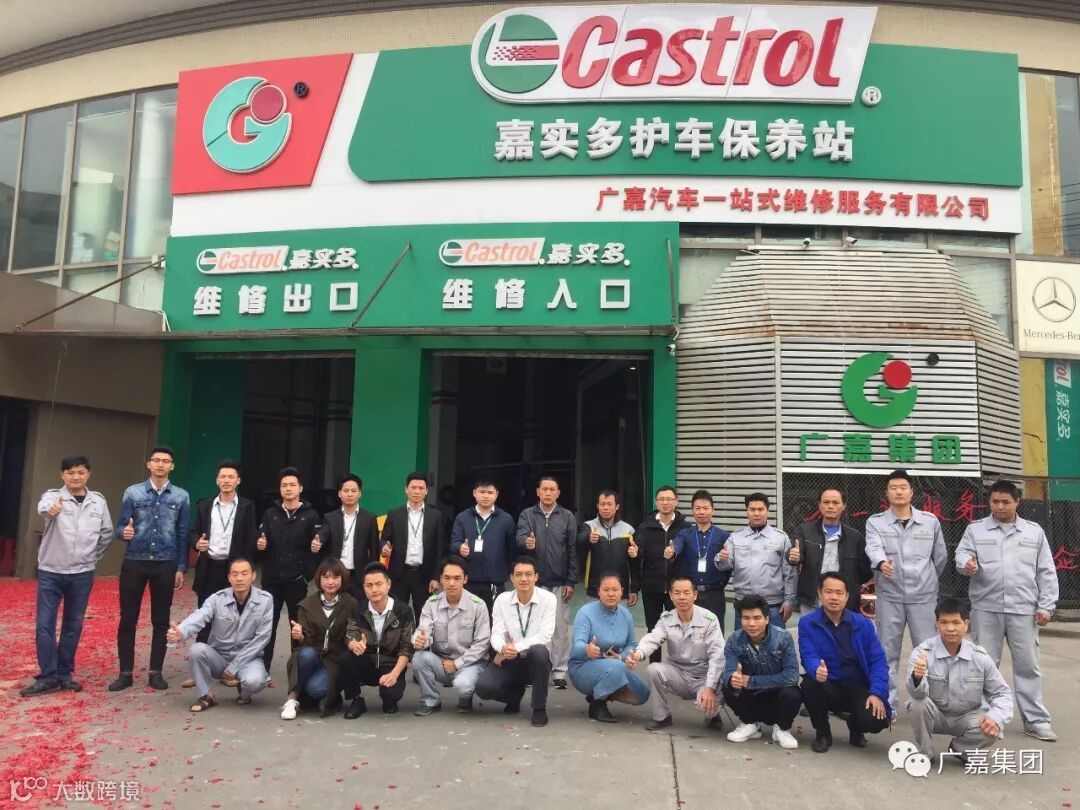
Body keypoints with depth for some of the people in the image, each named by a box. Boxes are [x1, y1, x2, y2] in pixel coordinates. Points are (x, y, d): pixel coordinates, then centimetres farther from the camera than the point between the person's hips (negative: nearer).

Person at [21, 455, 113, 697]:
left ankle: (65, 674, 20)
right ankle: (48, 677, 7)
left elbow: (107, 533, 13)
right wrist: (50, 508, -56)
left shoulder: (98, 502, 1)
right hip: (50, 572, -2)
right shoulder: (53, 496, -7)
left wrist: (93, 557, 8)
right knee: (44, 625, -2)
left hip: (82, 574, 2)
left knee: (73, 626, 9)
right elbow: (43, 507, -33)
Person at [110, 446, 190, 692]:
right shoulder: (132, 492, 1)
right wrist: (124, 532, -24)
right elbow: (120, 527, 1)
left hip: (165, 565, 0)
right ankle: (126, 673, 15)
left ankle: (155, 672, 17)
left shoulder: (181, 496, 2)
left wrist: (181, 568, 1)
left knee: (161, 621, 7)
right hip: (134, 562, 0)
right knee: (128, 619, 4)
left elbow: (183, 534, 4)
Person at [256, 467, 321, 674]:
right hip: (272, 579, 2)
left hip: (297, 580, -2)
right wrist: (260, 546, -14)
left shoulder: (310, 515, 1)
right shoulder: (270, 514, 9)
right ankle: (262, 670, 15)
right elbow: (260, 545, 8)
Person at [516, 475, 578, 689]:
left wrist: (571, 582, -5)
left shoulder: (568, 517, 2)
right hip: (535, 581, 1)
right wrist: (526, 542, -37)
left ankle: (559, 671, 12)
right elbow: (520, 537, -12)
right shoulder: (527, 515, 4)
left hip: (560, 582, 0)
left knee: (560, 627, 3)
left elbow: (573, 551, 0)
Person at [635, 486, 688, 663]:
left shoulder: (684, 527, -3)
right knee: (653, 630, 13)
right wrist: (634, 553, -26)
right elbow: (638, 553, -6)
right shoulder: (646, 526, 3)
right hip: (651, 587, 2)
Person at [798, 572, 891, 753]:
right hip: (827, 688, -1)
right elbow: (808, 656, -17)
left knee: (876, 720, -27)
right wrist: (817, 670, -41)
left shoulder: (863, 623, 0)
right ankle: (822, 733, -3)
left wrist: (877, 693, -20)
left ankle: (855, 725, 15)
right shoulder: (807, 623, -6)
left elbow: (878, 660, -5)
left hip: (858, 688, 1)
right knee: (809, 684, -34)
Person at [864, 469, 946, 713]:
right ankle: (887, 705, 15)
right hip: (889, 596, -1)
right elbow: (874, 548, -19)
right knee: (888, 652, 6)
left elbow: (941, 557, 14)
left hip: (923, 596, 1)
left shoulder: (930, 521, 6)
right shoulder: (875, 522, 1)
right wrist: (881, 563, -40)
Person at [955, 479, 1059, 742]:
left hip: (1023, 609, 1)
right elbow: (962, 553, -4)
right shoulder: (975, 529, 5)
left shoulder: (1034, 532, 8)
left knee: (1027, 665, 6)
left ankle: (1036, 720, 15)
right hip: (986, 608, 0)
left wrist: (1046, 606, 2)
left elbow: (1046, 572, 8)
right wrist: (967, 563, -29)